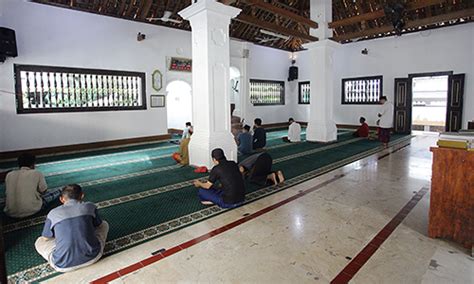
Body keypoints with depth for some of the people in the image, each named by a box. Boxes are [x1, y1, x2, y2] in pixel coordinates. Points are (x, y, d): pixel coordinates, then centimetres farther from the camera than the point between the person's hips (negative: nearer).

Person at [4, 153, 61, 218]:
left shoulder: (9, 175, 4)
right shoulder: (37, 173, -8)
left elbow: (7, 193, 19)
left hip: (10, 213, 5)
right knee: (57, 191, 18)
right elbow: (43, 191, 3)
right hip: (31, 211, -5)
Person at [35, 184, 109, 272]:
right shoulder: (90, 206, 2)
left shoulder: (53, 213, 3)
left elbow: (45, 238, 18)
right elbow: (99, 225, 19)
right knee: (104, 224, 25)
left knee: (39, 241, 27)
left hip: (64, 265, 0)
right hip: (92, 256, 0)